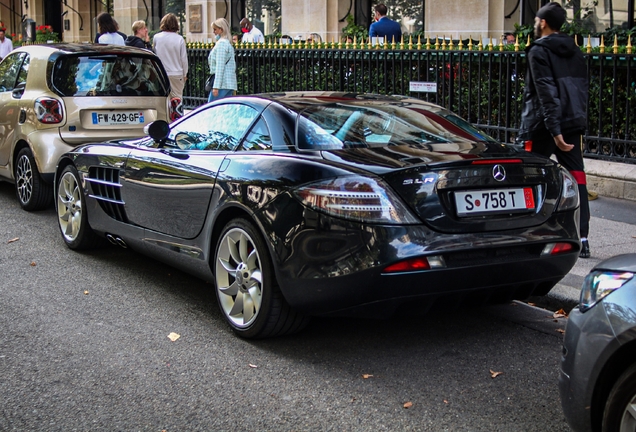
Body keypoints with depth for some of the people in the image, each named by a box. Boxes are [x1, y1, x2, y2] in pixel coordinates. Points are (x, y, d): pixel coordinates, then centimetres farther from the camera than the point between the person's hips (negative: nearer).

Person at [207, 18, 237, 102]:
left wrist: (216, 86, -20)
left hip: (222, 83, -10)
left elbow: (220, 66, -17)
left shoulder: (221, 43, -11)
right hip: (230, 83, 10)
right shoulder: (228, 43, 19)